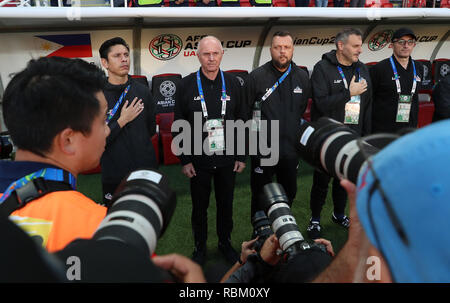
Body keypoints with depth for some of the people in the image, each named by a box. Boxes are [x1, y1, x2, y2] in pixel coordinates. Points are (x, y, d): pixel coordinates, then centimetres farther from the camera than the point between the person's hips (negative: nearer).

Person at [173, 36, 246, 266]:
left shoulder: (232, 83, 1)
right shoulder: (187, 85, -5)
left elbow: (241, 122, 5)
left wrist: (241, 156, 3)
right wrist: (185, 160, -6)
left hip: (227, 159, 2)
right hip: (198, 160, -1)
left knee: (226, 204, 16)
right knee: (199, 207, 13)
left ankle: (225, 242, 38)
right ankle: (200, 247, 33)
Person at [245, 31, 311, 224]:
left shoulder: (302, 77, 4)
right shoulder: (256, 77, -10)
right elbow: (245, 112, -4)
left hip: (290, 150, 4)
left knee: (289, 193, 20)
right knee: (260, 195, 11)